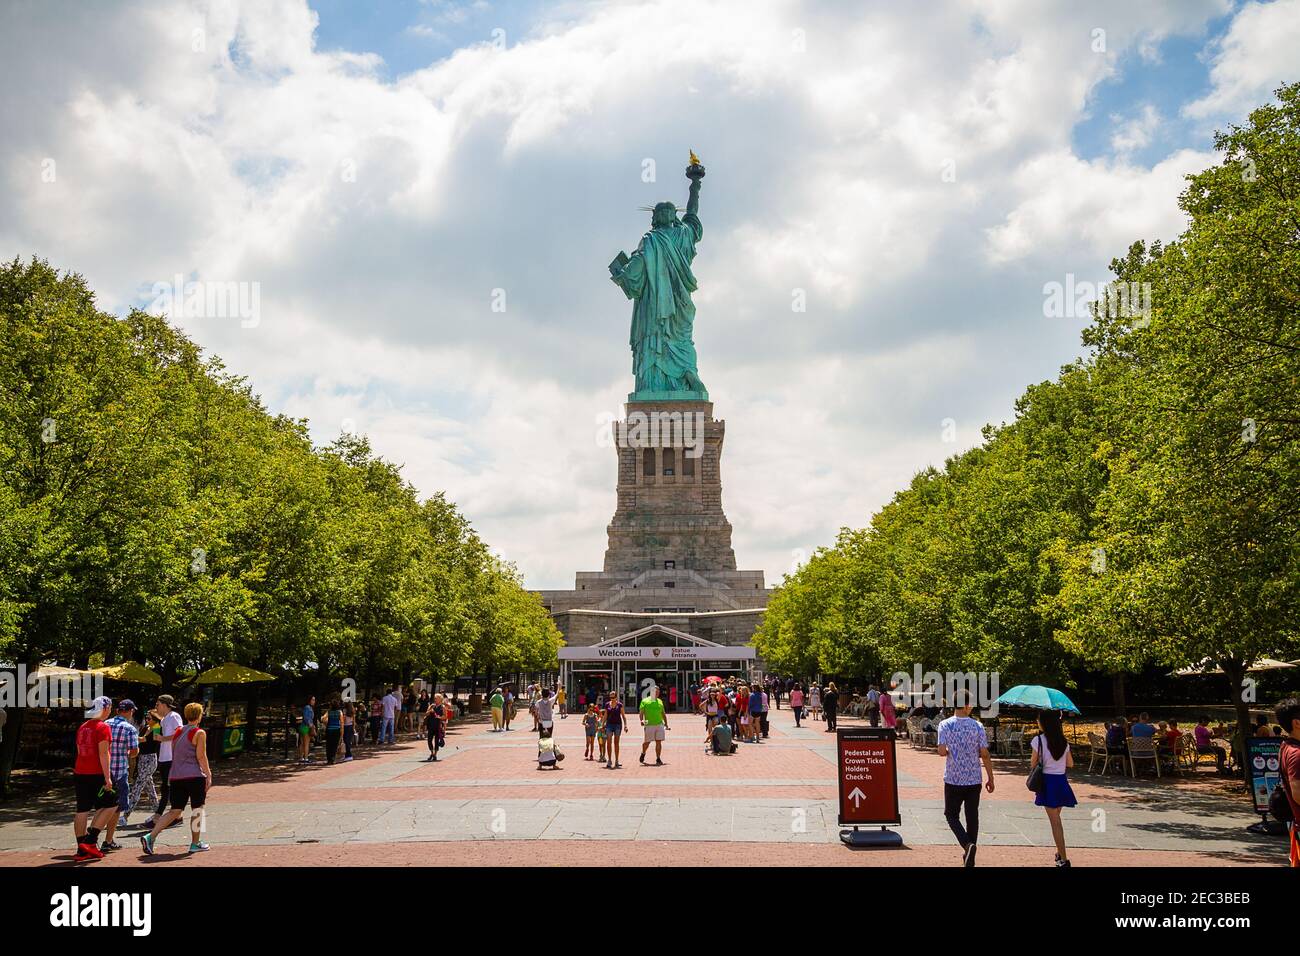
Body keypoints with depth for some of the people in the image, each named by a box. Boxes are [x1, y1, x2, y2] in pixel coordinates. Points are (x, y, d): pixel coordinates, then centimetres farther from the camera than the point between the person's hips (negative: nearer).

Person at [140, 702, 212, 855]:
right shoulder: (199, 733, -7)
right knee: (197, 809, 8)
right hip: (194, 776, -6)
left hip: (176, 776, 6)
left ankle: (150, 836, -6)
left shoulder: (178, 732, 13)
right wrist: (208, 774, -4)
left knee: (175, 811, 9)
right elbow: (201, 756, -12)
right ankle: (195, 843, 14)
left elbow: (174, 754, 19)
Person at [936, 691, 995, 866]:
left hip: (953, 780, -1)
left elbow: (942, 751, -15)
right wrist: (991, 778, 5)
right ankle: (969, 858, 18)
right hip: (974, 780, 1)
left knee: (951, 814, 11)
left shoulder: (945, 725, -8)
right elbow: (985, 754, -5)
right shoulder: (977, 726, -5)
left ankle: (967, 844, -13)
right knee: (972, 817, 12)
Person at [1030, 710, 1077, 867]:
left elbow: (1033, 763, -8)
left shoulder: (1038, 741, -13)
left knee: (1055, 821, -2)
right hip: (1061, 781, 5)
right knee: (1056, 818, 22)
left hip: (1047, 782, -5)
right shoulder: (1064, 741, 3)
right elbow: (1070, 763, 8)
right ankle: (1060, 853, 29)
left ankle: (1064, 859, -4)